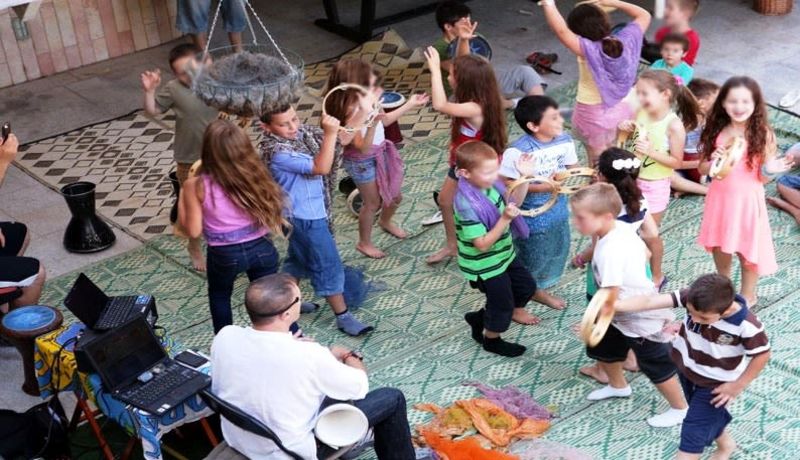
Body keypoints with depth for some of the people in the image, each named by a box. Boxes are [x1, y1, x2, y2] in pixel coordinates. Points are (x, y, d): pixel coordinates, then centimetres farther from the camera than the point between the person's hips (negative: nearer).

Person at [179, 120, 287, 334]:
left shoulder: (197, 186, -18)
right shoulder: (256, 174, -11)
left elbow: (194, 231, -11)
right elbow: (272, 212, -5)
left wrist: (182, 199, 0)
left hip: (225, 255, -1)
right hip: (261, 248, 1)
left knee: (219, 296, 28)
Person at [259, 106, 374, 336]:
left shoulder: (301, 132, -4)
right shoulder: (279, 152, -29)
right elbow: (321, 168, -35)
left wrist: (333, 132, -16)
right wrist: (330, 133, -40)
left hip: (303, 213, 9)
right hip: (307, 218, -9)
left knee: (299, 258, 25)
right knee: (328, 266, 2)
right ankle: (343, 316, 14)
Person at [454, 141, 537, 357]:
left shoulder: (490, 185, -9)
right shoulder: (467, 205, -33)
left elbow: (513, 203, 8)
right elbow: (482, 244, -31)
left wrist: (525, 177, -6)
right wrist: (505, 219, -38)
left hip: (504, 254, 9)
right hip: (485, 266, -8)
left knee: (527, 287, 25)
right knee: (502, 305, 11)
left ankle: (480, 317, 36)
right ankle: (491, 340, 42)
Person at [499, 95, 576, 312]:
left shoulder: (565, 141, -8)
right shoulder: (518, 151, -28)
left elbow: (572, 167, 7)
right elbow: (504, 183, -24)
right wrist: (540, 187, -27)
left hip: (558, 210, 7)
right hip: (531, 215, -7)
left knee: (557, 251, 23)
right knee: (529, 258, 9)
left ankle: (538, 290, 50)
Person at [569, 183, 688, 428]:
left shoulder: (610, 251, -36)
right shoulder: (623, 227, -8)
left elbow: (611, 296, -32)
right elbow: (645, 254, 9)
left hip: (641, 318, -10)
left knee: (656, 366, 9)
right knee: (601, 348, 24)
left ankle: (680, 409, 30)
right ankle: (618, 386, 50)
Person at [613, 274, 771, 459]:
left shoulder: (747, 325, -35)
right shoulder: (693, 298, -27)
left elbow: (762, 355, -19)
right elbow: (649, 302, -31)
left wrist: (737, 386, -13)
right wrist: (613, 305, -40)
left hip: (715, 384, -5)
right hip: (687, 371, 5)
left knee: (694, 431, 3)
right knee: (709, 417, 29)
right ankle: (726, 445, 60)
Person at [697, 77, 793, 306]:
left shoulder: (763, 135, -14)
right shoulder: (716, 131, -5)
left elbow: (762, 178, -8)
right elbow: (702, 168, 2)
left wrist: (770, 170, -30)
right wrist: (713, 162, -20)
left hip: (747, 200, -3)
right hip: (720, 198, 3)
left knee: (748, 251, 9)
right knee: (719, 247, 19)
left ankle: (747, 296, 33)